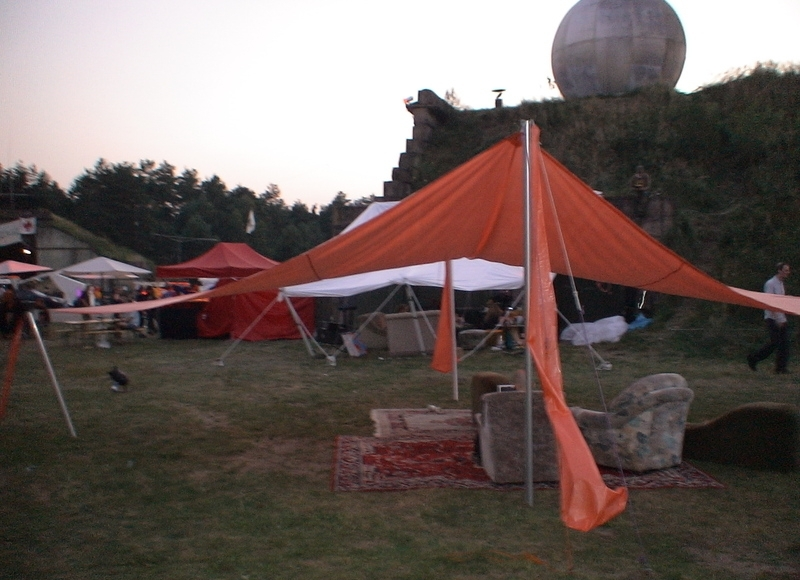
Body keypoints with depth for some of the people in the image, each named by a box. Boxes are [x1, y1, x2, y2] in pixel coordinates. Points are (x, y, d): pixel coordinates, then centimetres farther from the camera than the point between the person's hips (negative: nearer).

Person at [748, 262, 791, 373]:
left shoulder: (781, 284, 17)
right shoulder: (770, 284, -11)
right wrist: (777, 319, -21)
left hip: (781, 319, 8)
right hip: (772, 318, -8)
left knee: (784, 343, 1)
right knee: (774, 342, -11)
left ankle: (781, 367, 4)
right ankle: (753, 358, 4)